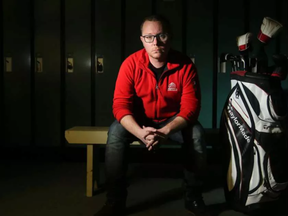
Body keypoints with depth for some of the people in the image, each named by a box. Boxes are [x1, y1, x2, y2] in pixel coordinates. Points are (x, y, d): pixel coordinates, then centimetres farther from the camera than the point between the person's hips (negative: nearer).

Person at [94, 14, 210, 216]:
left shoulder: (185, 65, -16)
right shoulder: (131, 64, -17)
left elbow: (190, 106, -20)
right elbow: (121, 105, -21)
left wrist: (166, 131, -38)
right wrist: (141, 132, -41)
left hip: (173, 121, 0)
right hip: (140, 121, 0)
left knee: (196, 133, -29)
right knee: (116, 132, -28)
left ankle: (193, 197, -8)